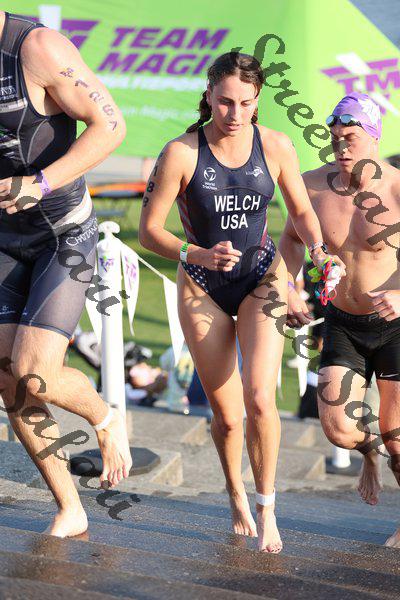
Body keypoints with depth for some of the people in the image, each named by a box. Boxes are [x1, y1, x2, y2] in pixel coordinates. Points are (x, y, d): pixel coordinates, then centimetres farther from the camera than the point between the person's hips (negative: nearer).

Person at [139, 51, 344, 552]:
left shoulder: (276, 146, -9)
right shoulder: (181, 153, -16)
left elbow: (302, 212, 5)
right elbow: (148, 231, -12)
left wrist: (318, 249, -16)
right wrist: (199, 256, -28)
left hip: (263, 278, 1)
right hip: (202, 288, -1)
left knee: (259, 399, -18)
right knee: (226, 416, 6)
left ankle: (266, 506, 6)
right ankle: (236, 497, 37)